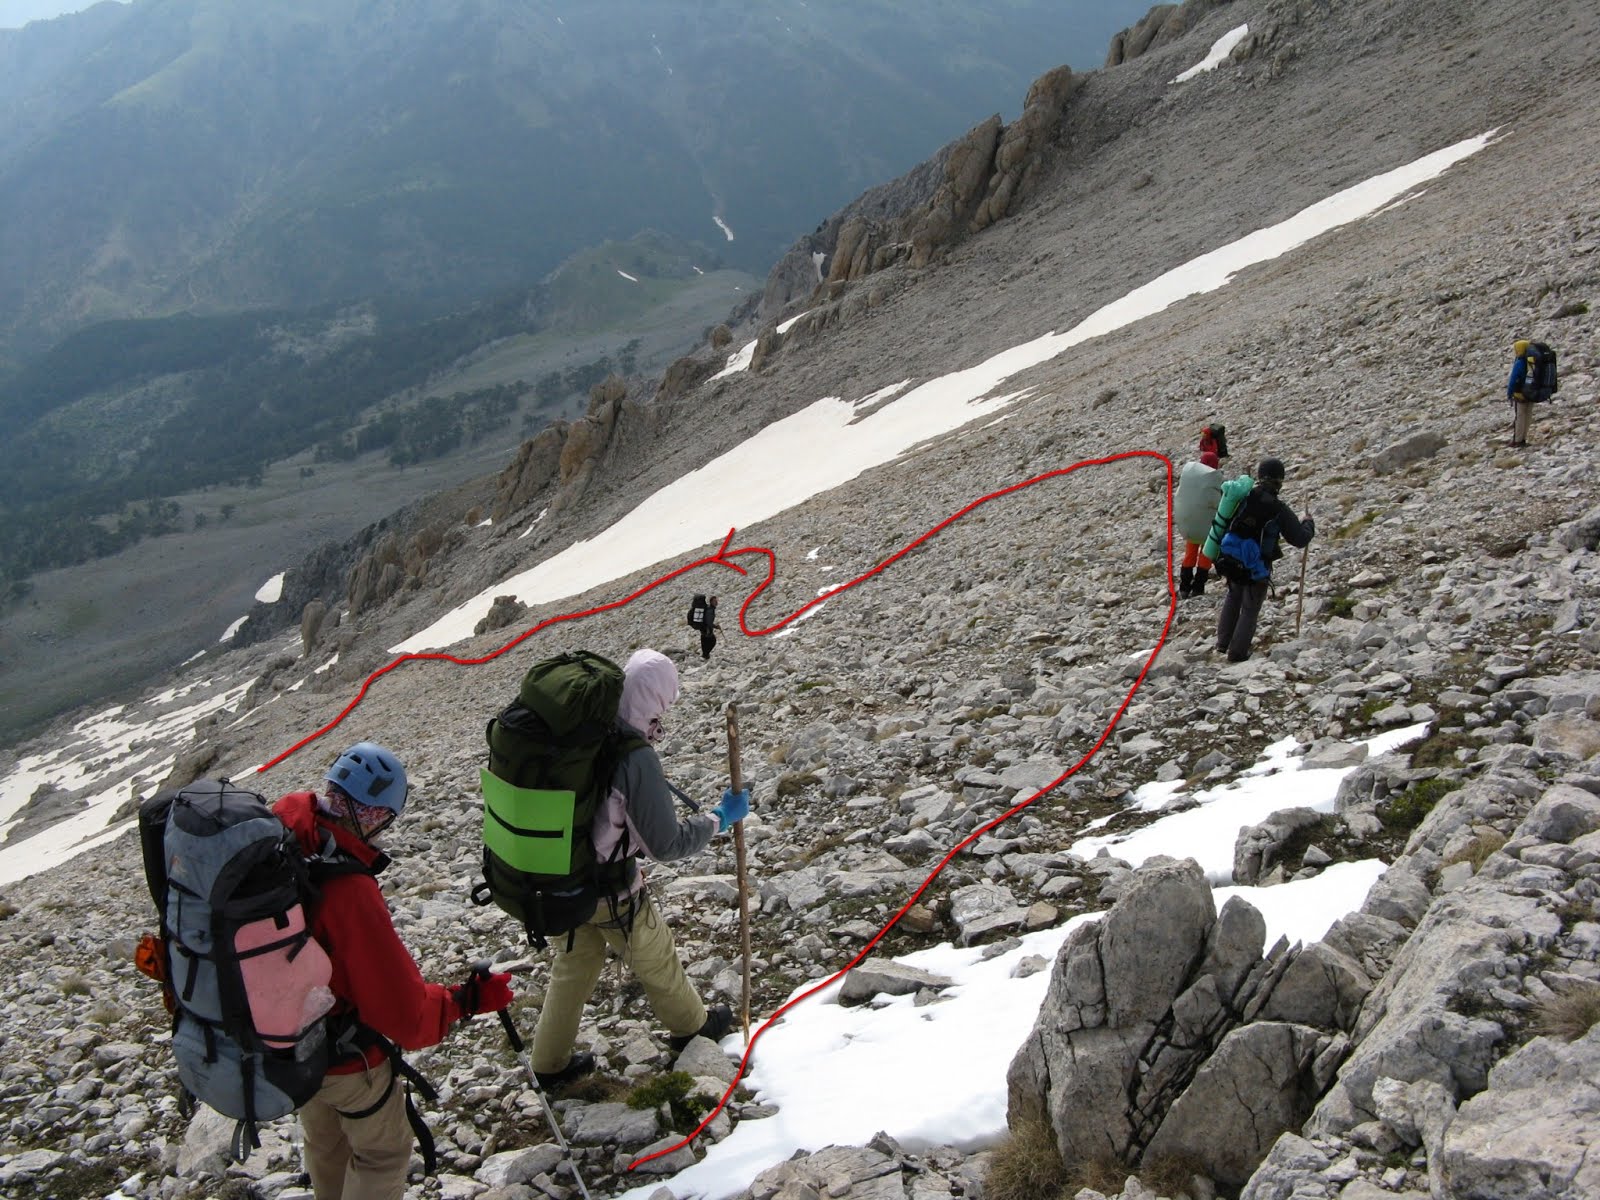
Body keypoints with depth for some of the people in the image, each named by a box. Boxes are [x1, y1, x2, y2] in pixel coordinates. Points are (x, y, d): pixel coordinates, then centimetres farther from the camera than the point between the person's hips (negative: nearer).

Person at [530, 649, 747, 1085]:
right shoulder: (635, 757, -31)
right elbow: (666, 845, -23)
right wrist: (721, 818, -9)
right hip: (609, 892, -5)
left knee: (573, 965, 27)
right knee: (654, 959, 22)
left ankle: (551, 1064, 40)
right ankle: (691, 1025, 47)